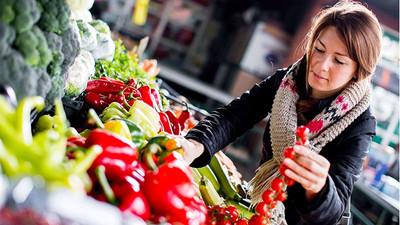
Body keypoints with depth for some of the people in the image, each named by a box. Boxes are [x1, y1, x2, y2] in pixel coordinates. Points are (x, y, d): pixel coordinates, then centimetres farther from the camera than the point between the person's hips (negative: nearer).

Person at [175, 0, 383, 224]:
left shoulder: (359, 124, -20)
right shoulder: (286, 80, -8)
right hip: (256, 204, 2)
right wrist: (195, 145, -39)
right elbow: (232, 116, -19)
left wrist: (318, 187, -49)